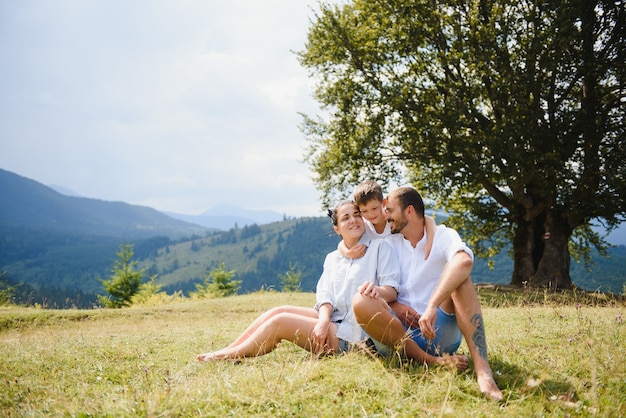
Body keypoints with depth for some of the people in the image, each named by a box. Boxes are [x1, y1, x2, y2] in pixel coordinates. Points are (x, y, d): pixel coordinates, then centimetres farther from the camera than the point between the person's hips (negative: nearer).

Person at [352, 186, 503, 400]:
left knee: (458, 276, -26)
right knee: (361, 302, -25)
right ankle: (431, 362, -23)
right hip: (401, 332, 2)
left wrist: (432, 307, -35)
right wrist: (391, 304, -11)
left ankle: (482, 369, -38)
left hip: (440, 332, -2)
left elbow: (464, 261, -24)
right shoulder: (388, 244, 13)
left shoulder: (443, 236, 0)